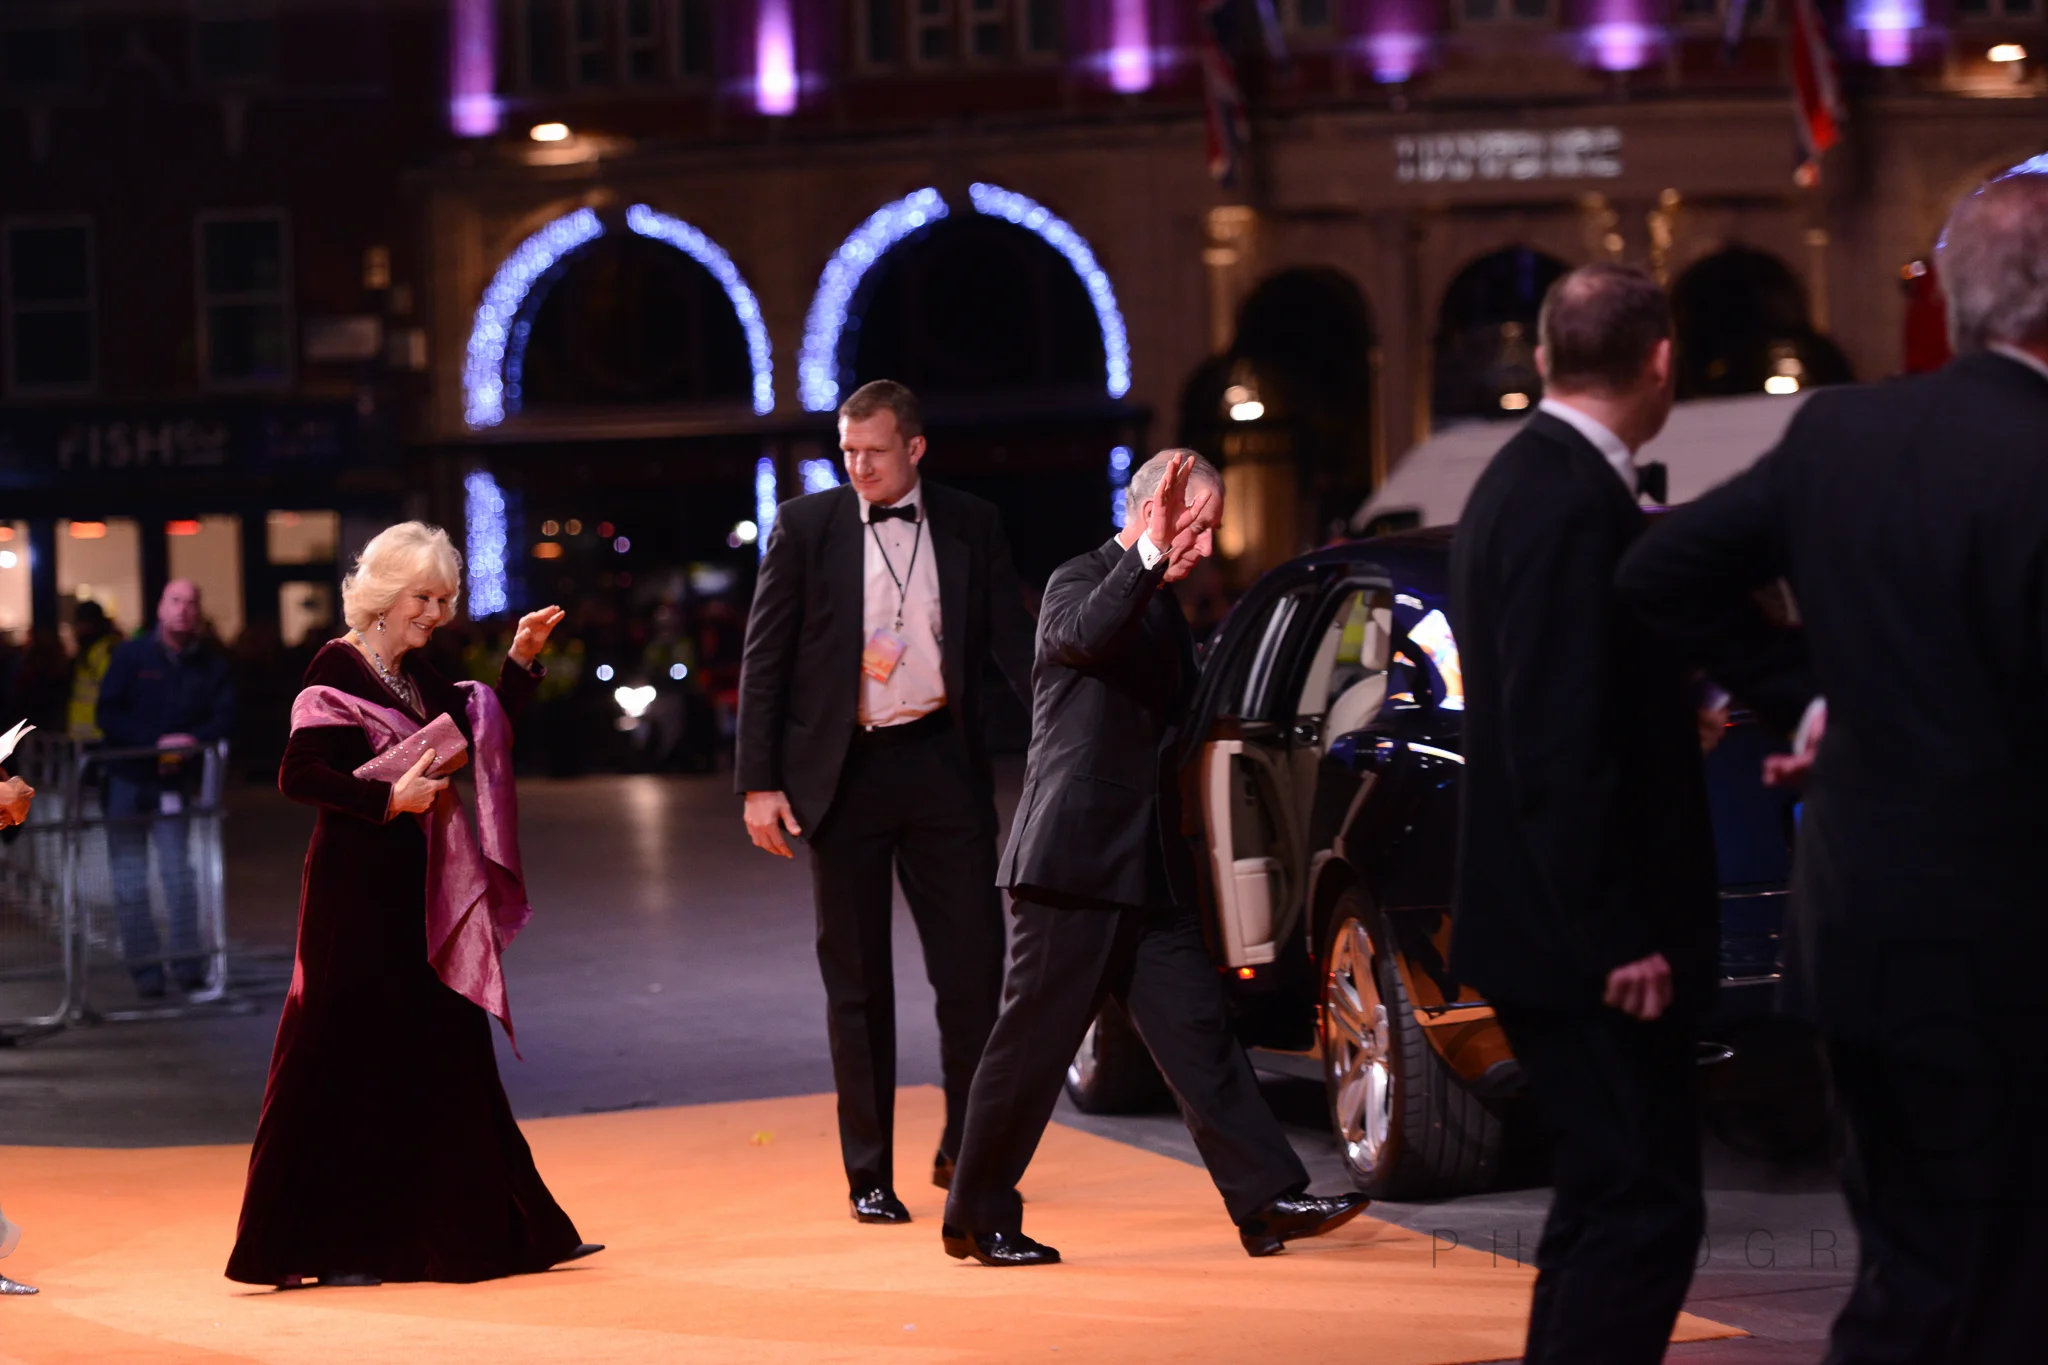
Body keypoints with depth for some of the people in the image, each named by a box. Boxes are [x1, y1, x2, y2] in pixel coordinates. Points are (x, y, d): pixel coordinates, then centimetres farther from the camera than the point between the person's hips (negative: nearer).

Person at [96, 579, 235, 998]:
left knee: (178, 872, -6)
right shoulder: (132, 656, -2)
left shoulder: (211, 663, 2)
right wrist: (155, 743, -18)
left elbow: (224, 717, 1)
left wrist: (193, 740, -19)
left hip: (176, 782, 0)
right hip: (127, 779, 0)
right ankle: (145, 967, 4)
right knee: (130, 881, 0)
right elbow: (108, 713, -7)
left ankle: (188, 964, -3)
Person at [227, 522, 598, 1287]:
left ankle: (480, 1231, 16)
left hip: (418, 892, 8)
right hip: (357, 890, -8)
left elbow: (481, 732, 21)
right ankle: (316, 1248, 2)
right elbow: (299, 776, -17)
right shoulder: (338, 671, -10)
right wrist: (389, 797, -23)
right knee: (347, 1059, -5)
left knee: (444, 1053, 11)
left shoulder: (416, 673, 14)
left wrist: (520, 661, 11)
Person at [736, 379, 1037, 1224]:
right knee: (857, 981, 5)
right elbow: (764, 660, 2)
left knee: (972, 964, -2)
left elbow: (1012, 644, 7)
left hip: (941, 764, 1)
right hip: (845, 771, -1)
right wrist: (759, 782, -4)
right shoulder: (805, 528, 2)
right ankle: (870, 1175, 13)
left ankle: (965, 1152, 16)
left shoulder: (970, 526, 6)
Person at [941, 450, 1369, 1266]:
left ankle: (1266, 1199, -2)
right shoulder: (1078, 583, -7)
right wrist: (1152, 553, -38)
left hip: (1149, 869, 8)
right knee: (1033, 1041, -2)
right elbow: (1084, 635, -33)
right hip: (1075, 861, -8)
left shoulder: (1162, 606, 19)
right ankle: (977, 1216, 8)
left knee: (1196, 1030, 2)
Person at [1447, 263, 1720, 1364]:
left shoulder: (1523, 482, 13)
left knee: (1607, 1201, 17)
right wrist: (1619, 939, -21)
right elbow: (1560, 748, -23)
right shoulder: (1574, 504, -19)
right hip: (1594, 940, -11)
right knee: (1642, 1211, -9)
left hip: (1558, 930, 11)